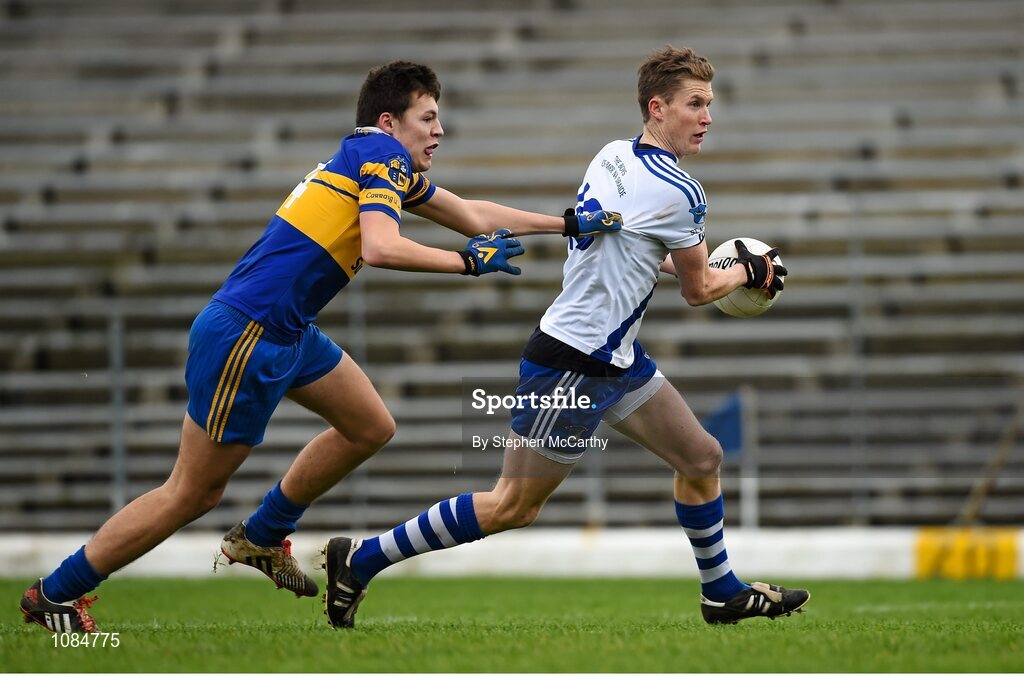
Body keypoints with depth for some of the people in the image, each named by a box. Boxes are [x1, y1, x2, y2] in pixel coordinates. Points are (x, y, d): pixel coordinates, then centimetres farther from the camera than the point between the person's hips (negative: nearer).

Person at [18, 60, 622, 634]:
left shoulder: (394, 169, 17)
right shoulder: (381, 153, -11)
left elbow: (472, 215, 25)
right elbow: (380, 248, -26)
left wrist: (571, 224, 22)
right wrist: (468, 261, -18)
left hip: (289, 333, 10)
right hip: (246, 335, -10)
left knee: (372, 428, 18)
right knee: (195, 492, -3)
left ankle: (262, 538, 29)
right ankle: (55, 594, 6)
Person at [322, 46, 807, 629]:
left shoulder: (612, 156, 6)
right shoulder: (677, 193, -19)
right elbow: (699, 291, -4)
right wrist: (750, 272, 14)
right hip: (573, 366, -10)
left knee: (702, 459, 14)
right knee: (515, 507, -5)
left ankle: (723, 594, 27)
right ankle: (361, 561, 0)